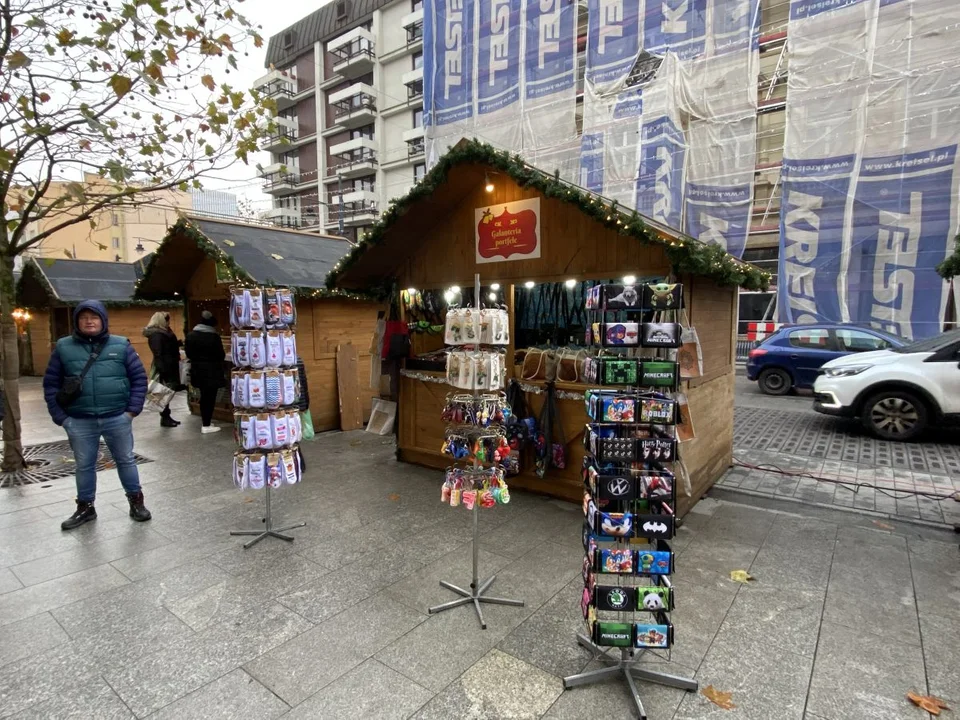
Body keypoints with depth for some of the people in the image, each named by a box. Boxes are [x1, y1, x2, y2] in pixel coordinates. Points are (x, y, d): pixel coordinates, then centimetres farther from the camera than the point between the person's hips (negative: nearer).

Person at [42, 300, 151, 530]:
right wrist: (60, 416, -1)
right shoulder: (63, 347, 2)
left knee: (126, 460, 11)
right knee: (84, 466, 14)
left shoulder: (121, 345, -1)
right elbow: (51, 384, 6)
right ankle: (85, 507, 31)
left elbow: (139, 377, 1)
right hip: (79, 422, 1)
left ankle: (136, 501, 25)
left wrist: (133, 409, -5)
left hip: (117, 418, -1)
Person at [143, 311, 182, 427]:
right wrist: (162, 370, -24)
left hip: (168, 367, 10)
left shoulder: (162, 333, 15)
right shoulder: (156, 335, -16)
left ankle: (166, 416, 20)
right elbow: (158, 354, -21)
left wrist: (178, 343, 7)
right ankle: (164, 418, 3)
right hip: (164, 368, -10)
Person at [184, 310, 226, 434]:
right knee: (210, 397, 0)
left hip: (197, 370, 6)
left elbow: (188, 354, 9)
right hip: (211, 371, -6)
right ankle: (206, 426, 3)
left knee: (204, 396, 17)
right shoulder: (214, 336, -15)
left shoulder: (190, 335, 3)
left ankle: (205, 423, 22)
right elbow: (221, 355, -11)